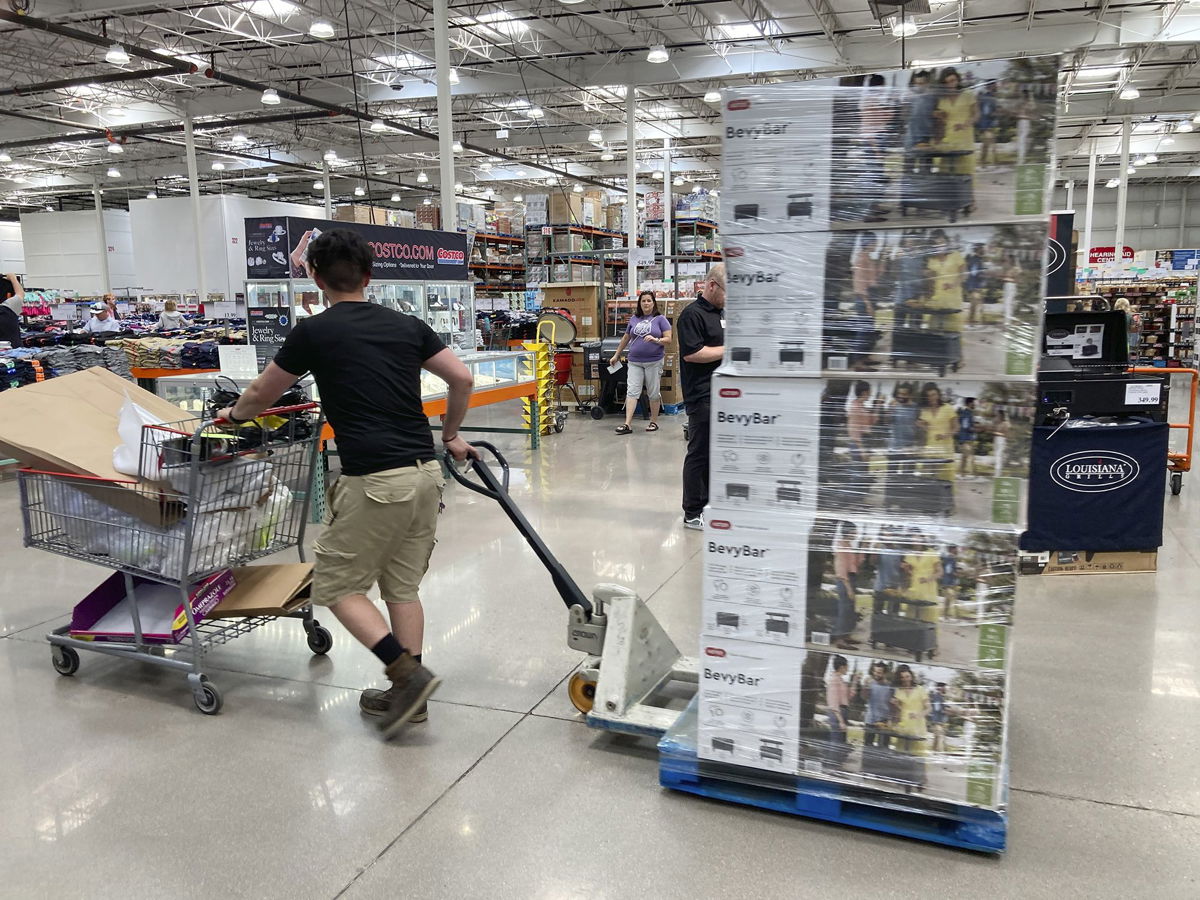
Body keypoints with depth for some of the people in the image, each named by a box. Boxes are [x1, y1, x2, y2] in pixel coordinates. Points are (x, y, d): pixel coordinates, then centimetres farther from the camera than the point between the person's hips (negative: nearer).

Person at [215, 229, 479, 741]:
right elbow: (462, 379, 10)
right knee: (403, 586, 17)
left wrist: (234, 414, 36)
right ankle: (409, 696, 22)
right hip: (425, 472, 6)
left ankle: (408, 674, -2)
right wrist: (452, 435, 25)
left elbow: (262, 395, 14)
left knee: (339, 585, 9)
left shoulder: (313, 332, -1)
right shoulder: (405, 325, 11)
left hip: (374, 481, -6)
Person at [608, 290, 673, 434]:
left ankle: (654, 422, 19)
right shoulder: (634, 319, 11)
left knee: (653, 393, 6)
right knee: (632, 391, -5)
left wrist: (656, 340, -21)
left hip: (654, 362, -3)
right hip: (635, 362, 3)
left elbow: (668, 339, -4)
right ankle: (627, 424, -9)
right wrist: (616, 355, 23)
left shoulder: (660, 319, 0)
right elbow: (625, 338, 20)